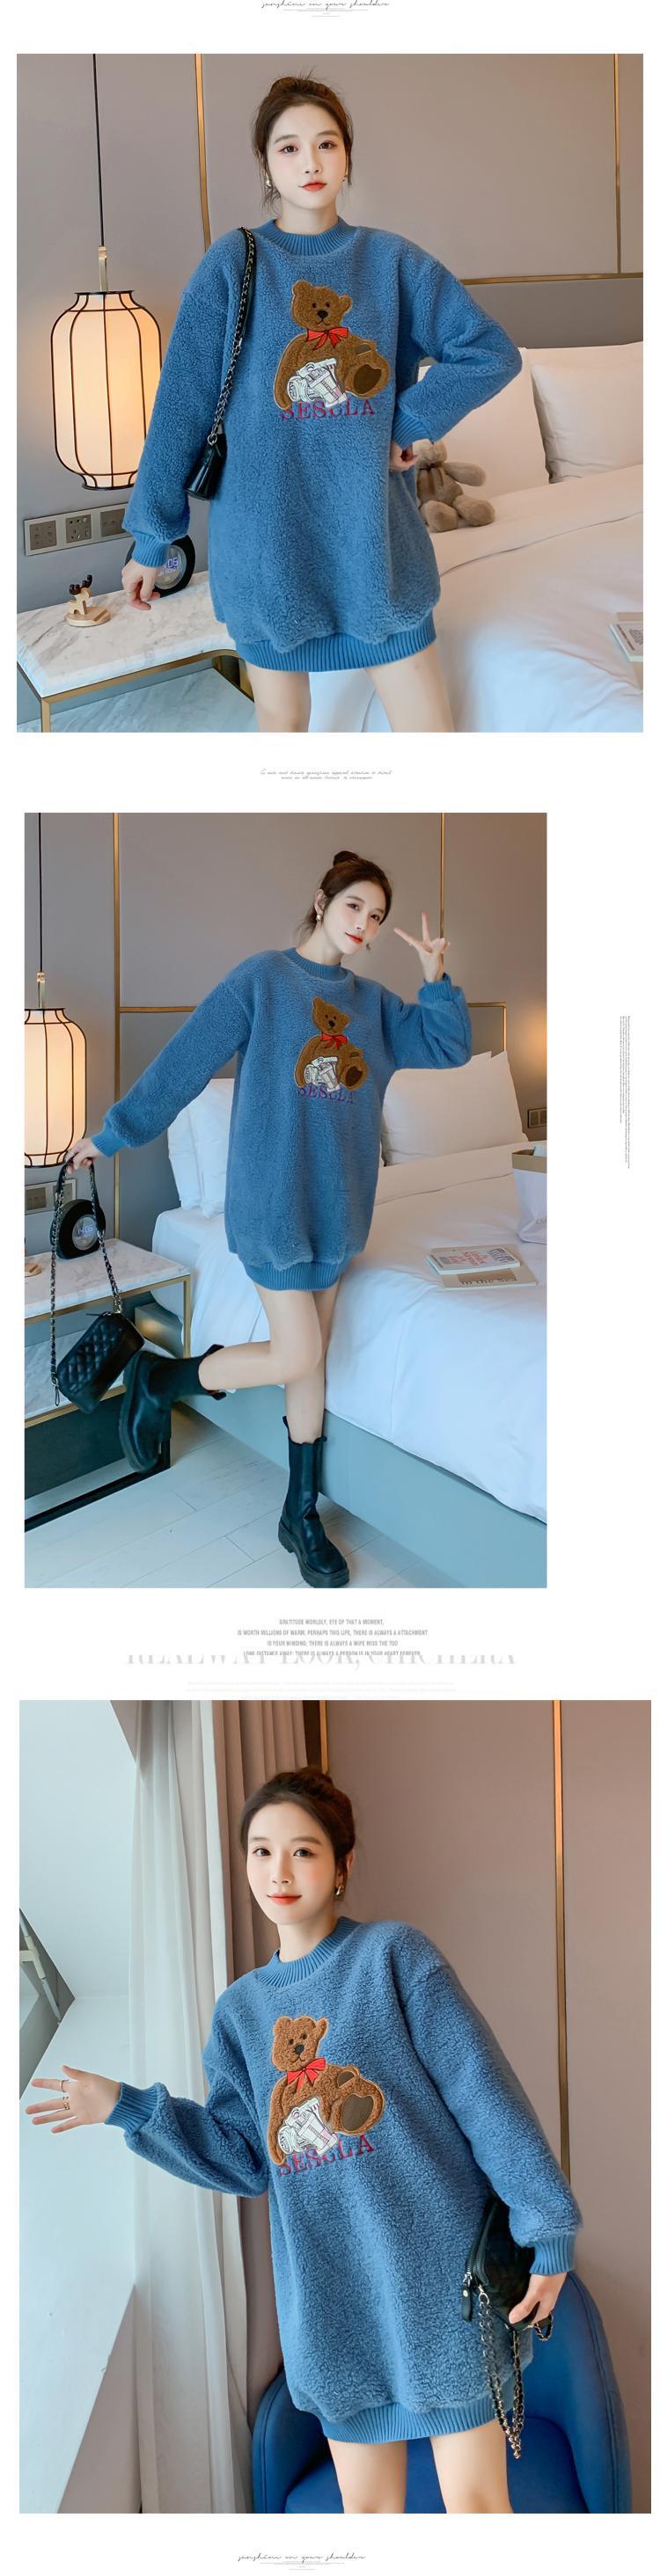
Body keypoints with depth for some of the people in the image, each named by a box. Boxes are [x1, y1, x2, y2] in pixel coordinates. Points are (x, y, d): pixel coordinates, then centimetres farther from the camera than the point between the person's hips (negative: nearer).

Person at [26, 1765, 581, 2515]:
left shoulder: (394, 1954, -6)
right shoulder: (241, 2008, 10)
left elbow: (485, 2094, -8)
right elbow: (244, 2160, 8)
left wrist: (546, 2230, -12)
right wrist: (126, 2108, -1)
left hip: (439, 2279, -5)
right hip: (334, 2304, 5)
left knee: (474, 2503, 0)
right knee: (366, 2507, 13)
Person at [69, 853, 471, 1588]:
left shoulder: (372, 1002, 10)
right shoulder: (262, 977, -7)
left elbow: (449, 1048, 7)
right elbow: (186, 1060, -7)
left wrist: (437, 977, -7)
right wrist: (114, 1133, -3)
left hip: (337, 1201, 6)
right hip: (273, 1196, -6)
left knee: (312, 1360, 9)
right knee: (295, 1356, -8)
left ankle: (301, 1515, 19)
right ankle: (157, 1378, 14)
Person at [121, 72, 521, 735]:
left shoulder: (391, 259, 4)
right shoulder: (233, 263, -1)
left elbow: (494, 353, 3)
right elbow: (181, 403, -3)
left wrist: (408, 423, -7)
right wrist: (151, 538, -5)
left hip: (375, 528, 1)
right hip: (267, 532, -1)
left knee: (427, 726, 1)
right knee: (282, 720, 10)